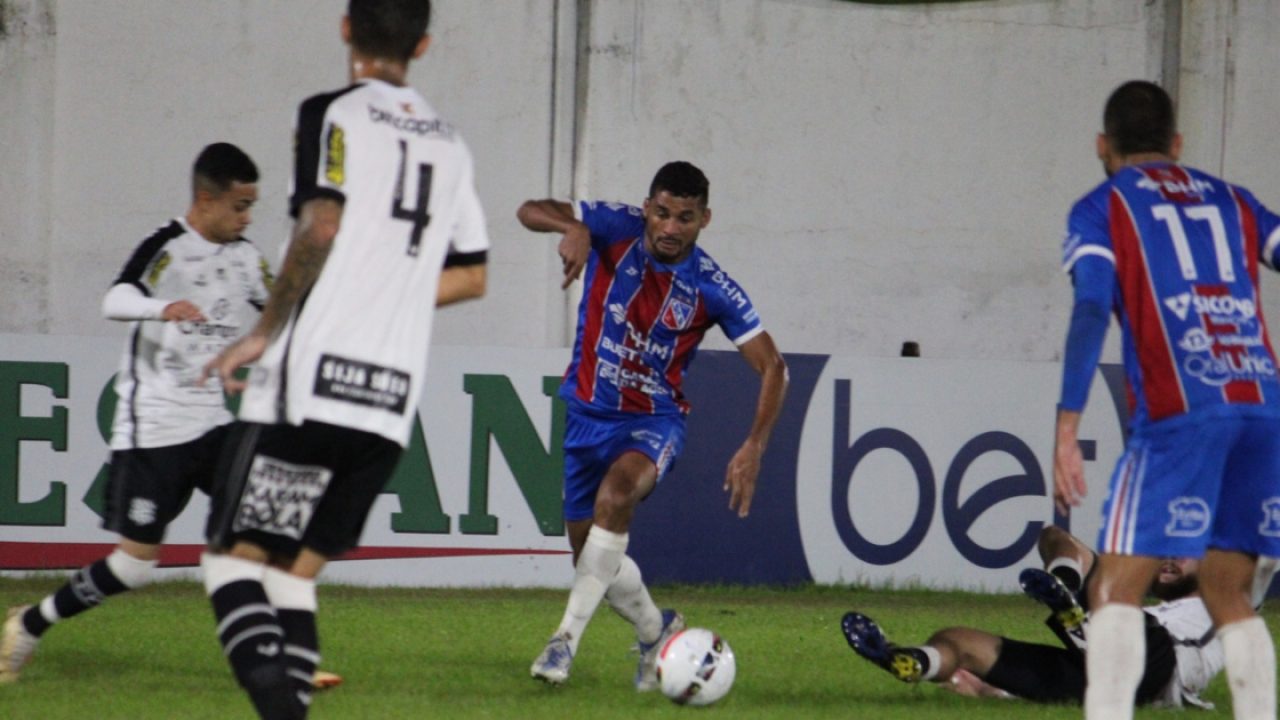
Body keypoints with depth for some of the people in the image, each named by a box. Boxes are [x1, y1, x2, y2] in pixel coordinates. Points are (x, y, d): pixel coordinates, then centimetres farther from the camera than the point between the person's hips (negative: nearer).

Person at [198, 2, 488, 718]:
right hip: (393, 400, 6)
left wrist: (265, 331, -7)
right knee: (295, 573, 14)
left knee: (234, 557, -2)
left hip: (311, 380, -6)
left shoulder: (334, 114, -2)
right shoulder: (450, 143, 17)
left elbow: (321, 228, -15)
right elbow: (471, 277, 22)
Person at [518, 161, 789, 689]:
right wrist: (572, 228, -39)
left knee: (615, 493, -35)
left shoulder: (713, 290, -13)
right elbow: (530, 211, -16)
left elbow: (772, 368, -9)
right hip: (588, 412, 3)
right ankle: (656, 631, 38)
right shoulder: (616, 229, -10)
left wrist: (753, 449, -22)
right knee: (592, 556, 8)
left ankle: (566, 639, -34)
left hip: (654, 419, -3)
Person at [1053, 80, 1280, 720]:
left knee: (1117, 589, -4)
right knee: (1229, 593, 14)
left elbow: (1091, 311, -5)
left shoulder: (1103, 209, 9)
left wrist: (1066, 432, -11)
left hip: (1179, 411, -4)